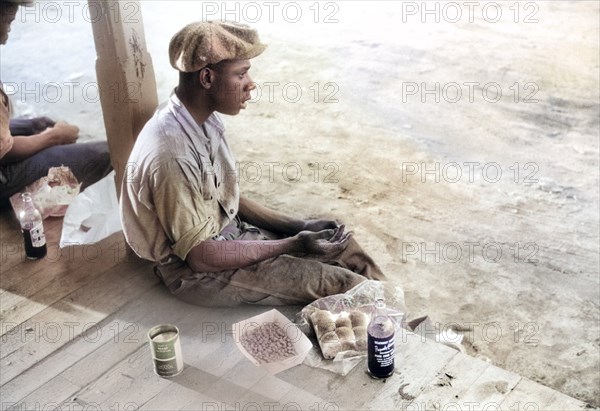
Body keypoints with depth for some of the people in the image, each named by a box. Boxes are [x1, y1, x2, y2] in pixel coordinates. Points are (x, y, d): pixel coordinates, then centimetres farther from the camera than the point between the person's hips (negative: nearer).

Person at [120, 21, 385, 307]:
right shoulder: (171, 154, -31)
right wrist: (290, 246, -21)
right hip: (198, 272, -8)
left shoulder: (205, 120, -3)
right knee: (339, 285, -13)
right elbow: (201, 256, -25)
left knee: (342, 245, 2)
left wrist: (298, 227, -1)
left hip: (229, 231, 8)